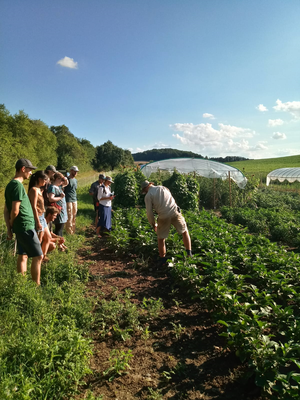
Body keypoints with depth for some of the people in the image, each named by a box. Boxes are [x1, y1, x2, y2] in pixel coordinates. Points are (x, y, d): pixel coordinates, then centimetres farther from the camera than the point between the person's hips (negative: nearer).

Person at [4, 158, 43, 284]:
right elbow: (15, 211, -21)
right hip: (25, 227, -9)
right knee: (38, 256, -2)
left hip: (20, 227, 9)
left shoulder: (11, 185, 12)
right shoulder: (18, 185, -18)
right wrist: (12, 224, -2)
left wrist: (9, 228, 14)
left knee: (23, 256, 15)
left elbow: (6, 210, 13)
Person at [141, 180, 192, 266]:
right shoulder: (163, 188, 21)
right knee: (185, 232, 24)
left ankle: (162, 260, 25)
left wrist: (153, 225, 16)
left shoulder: (148, 196, 6)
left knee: (161, 239, 17)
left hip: (163, 217, -3)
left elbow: (149, 213, 2)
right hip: (175, 213, 3)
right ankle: (189, 254, 23)